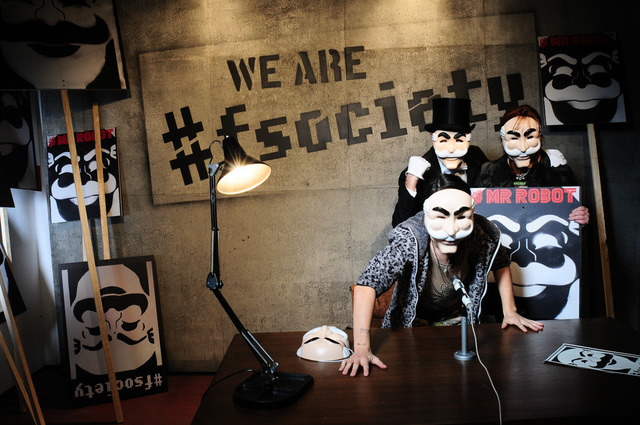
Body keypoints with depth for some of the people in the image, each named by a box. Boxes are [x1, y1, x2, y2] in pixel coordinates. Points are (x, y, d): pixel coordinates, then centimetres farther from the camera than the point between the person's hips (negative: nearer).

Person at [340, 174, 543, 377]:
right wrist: (361, 348, -49)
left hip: (457, 319, 3)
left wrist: (510, 312, -2)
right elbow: (368, 283, -42)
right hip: (412, 324, -2)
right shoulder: (408, 242, -35)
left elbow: (501, 263, 2)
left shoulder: (481, 236, -22)